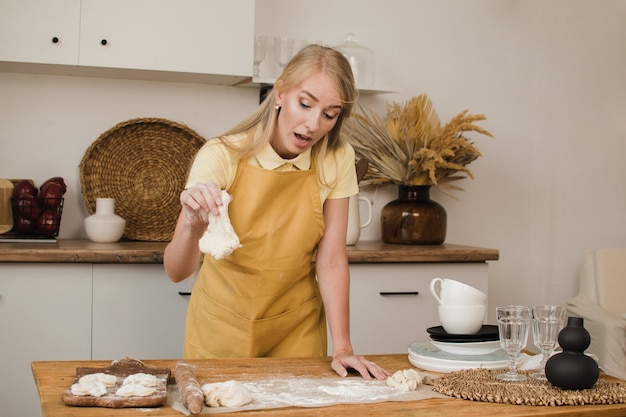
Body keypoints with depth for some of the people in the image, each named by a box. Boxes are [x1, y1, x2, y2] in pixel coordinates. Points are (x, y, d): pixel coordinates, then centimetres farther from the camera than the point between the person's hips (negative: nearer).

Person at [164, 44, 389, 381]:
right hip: (223, 325, -1)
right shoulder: (222, 156, -20)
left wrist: (342, 348, -16)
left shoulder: (337, 160, -13)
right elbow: (176, 272, -25)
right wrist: (194, 227, -45)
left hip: (297, 326, 2)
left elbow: (331, 262, -9)